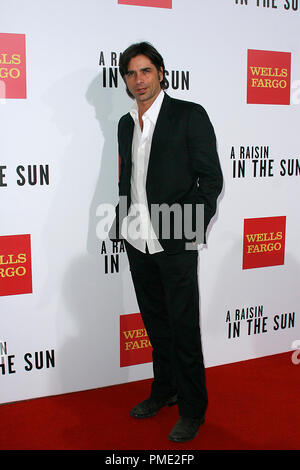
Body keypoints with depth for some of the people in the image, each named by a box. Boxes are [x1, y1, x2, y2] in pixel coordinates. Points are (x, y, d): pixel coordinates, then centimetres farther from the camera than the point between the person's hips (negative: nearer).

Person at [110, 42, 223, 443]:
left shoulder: (190, 115, -4)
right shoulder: (126, 124, 14)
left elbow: (211, 178, -7)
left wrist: (193, 229, -13)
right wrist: (121, 226, 11)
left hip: (175, 242, -6)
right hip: (137, 241, 6)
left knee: (184, 328, 3)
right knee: (156, 323, 18)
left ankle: (193, 408, 20)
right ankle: (164, 390, 36)